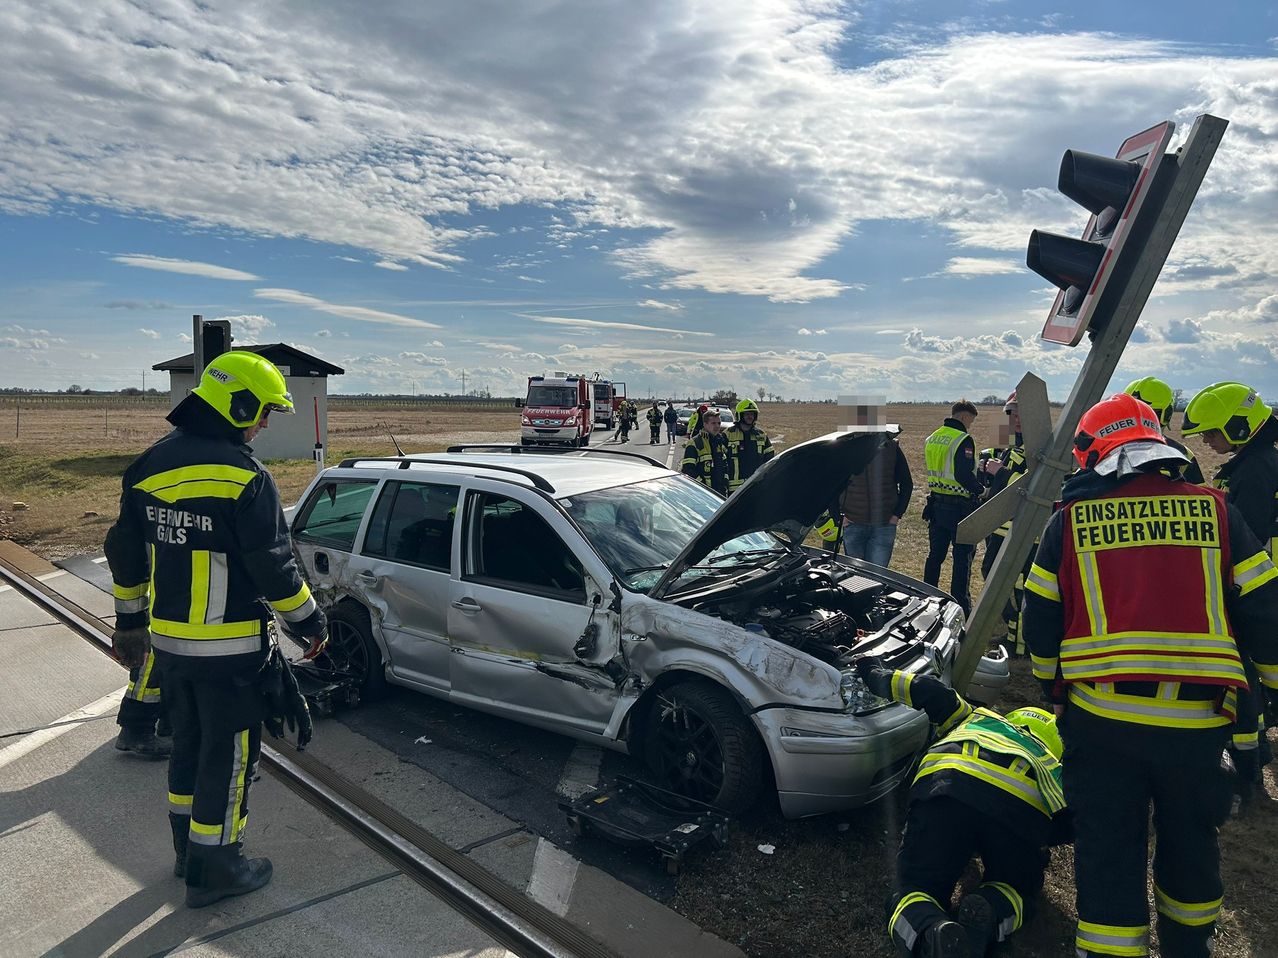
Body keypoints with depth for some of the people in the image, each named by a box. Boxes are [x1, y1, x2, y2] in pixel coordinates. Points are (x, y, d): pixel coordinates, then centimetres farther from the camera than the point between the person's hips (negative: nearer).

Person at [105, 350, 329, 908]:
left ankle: (188, 850, 37)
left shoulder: (150, 466, 6)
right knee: (227, 756, 7)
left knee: (189, 744, 23)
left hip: (167, 640, 8)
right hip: (226, 647, -8)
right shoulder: (245, 477, -19)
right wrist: (308, 622, -5)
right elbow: (272, 566, -18)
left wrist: (130, 619, 22)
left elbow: (125, 553, 12)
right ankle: (213, 870, 18)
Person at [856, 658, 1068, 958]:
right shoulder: (1051, 764, 40)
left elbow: (929, 690, 31)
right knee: (1015, 890, 27)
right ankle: (986, 918, -8)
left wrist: (876, 675, 46)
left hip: (944, 786, 0)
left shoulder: (976, 717, 41)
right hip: (1025, 806, 1)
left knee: (912, 889, 10)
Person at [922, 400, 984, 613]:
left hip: (936, 504, 7)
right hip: (958, 506, -7)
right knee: (963, 557, 2)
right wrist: (981, 489, -7)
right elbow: (964, 476, -23)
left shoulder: (932, 438, 10)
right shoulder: (963, 440, -16)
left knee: (935, 555, 16)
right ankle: (960, 606, 7)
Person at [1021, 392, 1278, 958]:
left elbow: (1040, 621, 4)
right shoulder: (1215, 510, 2)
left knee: (1108, 854, 10)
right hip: (1198, 720, 2)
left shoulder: (1069, 521, 0)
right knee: (1191, 845, 25)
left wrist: (1054, 691, 19)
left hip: (1100, 718, -2)